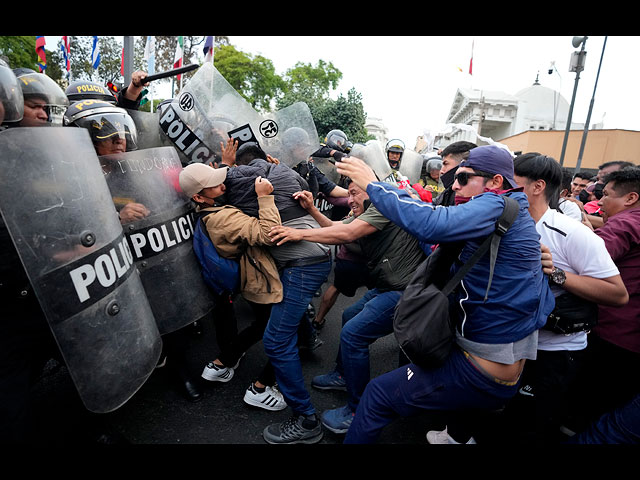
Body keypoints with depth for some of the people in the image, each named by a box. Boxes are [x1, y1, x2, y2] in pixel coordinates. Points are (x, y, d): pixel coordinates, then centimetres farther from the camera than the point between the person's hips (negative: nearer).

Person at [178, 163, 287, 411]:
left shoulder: (205, 214, 2)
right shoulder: (224, 218, -28)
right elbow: (266, 233, -37)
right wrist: (264, 197, -30)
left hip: (250, 282, 10)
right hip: (263, 283, -10)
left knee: (264, 325, 30)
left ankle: (221, 363, 39)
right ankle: (260, 388, 16)